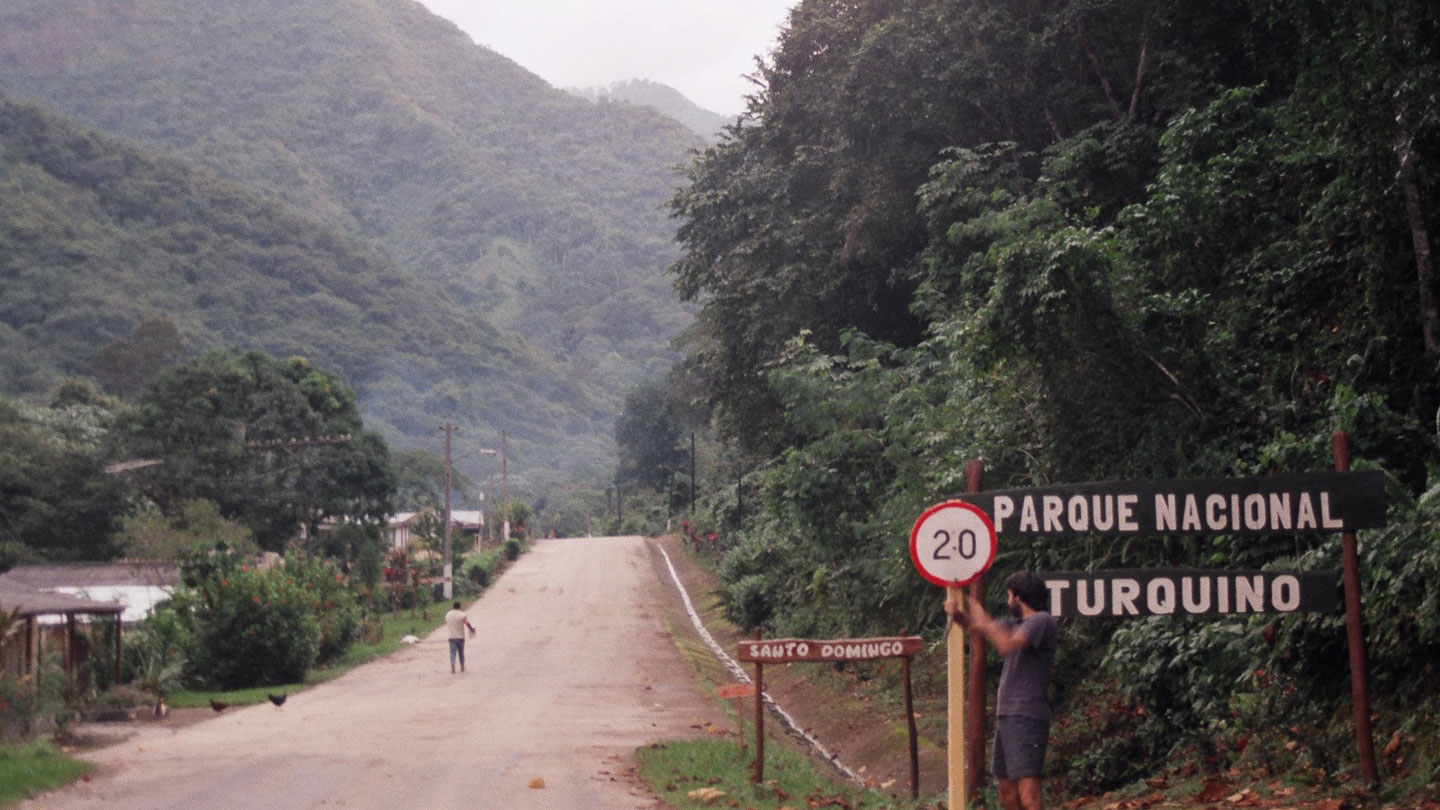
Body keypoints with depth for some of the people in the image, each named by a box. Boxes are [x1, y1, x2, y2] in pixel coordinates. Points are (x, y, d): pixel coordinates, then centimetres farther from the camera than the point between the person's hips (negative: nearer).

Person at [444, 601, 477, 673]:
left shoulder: (448, 615, 5)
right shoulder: (462, 615, -8)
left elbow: (446, 624, 16)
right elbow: (467, 624, -17)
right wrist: (472, 629, -1)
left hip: (452, 637, 1)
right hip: (460, 637, -1)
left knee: (453, 652, -2)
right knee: (461, 652, 13)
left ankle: (452, 666, -21)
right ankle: (462, 667, 23)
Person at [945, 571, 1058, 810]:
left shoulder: (1042, 621, -11)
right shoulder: (1016, 622, 16)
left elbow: (1007, 644, -27)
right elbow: (976, 626, 26)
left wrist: (985, 621, -12)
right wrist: (957, 614, 6)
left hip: (1027, 718, -10)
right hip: (1006, 717, 10)